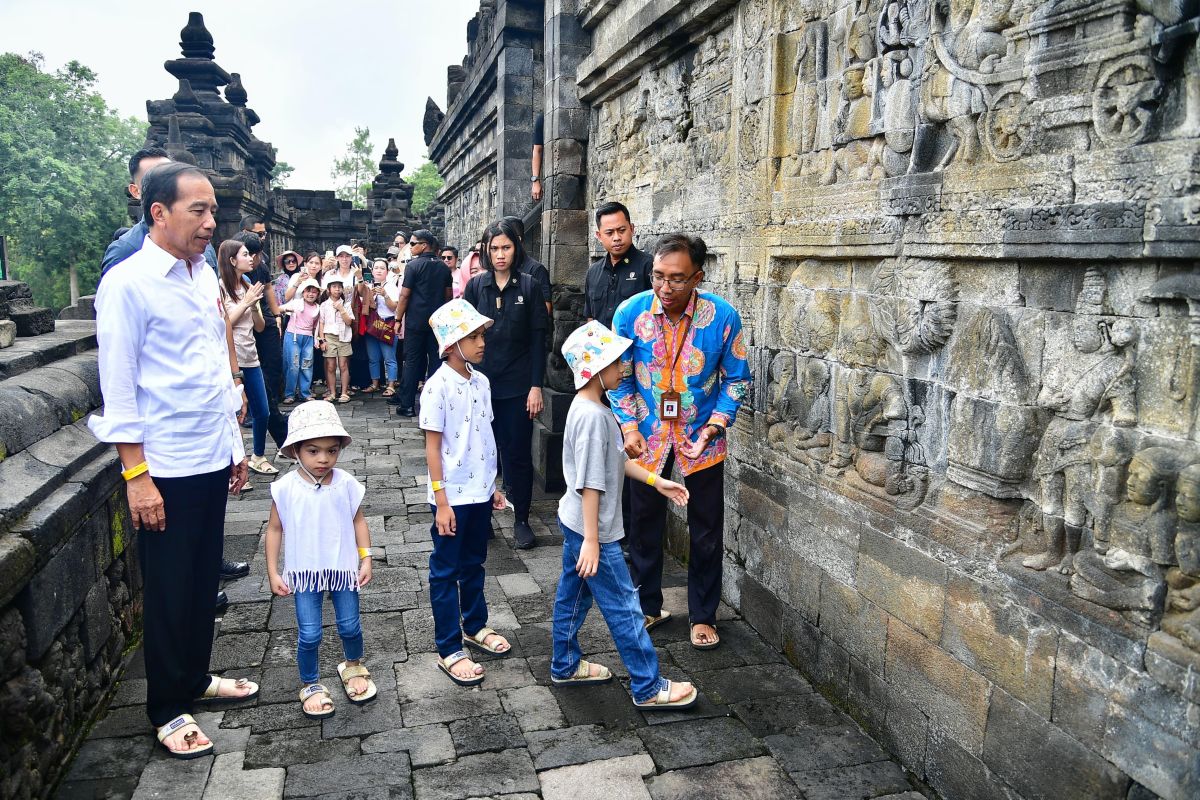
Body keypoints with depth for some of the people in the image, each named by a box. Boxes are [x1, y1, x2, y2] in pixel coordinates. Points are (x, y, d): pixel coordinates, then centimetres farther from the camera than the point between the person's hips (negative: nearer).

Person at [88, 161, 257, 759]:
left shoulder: (205, 275, 9)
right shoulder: (127, 284, -12)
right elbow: (118, 386, -13)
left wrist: (234, 442, 16)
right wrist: (136, 475, -15)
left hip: (213, 459, 6)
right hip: (165, 468, -6)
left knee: (204, 578, 18)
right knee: (169, 591, 8)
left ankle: (196, 677, 37)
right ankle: (168, 709, 25)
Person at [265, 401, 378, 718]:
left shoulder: (346, 484, -10)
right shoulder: (285, 489, -13)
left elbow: (358, 521, 1)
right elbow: (275, 529, -3)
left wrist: (365, 558, -4)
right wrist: (273, 573, -3)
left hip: (343, 568, 1)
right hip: (305, 572, -1)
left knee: (350, 626, 12)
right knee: (309, 635, 3)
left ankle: (353, 667, 42)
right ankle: (310, 685, 28)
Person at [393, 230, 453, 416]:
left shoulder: (413, 265, -8)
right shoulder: (444, 267, 7)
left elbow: (404, 296, -10)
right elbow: (448, 295, 11)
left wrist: (398, 319, -2)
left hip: (416, 321, -4)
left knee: (412, 361, 1)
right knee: (436, 360, 7)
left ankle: (407, 405, 3)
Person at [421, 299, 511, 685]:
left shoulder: (481, 382, 4)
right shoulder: (438, 387, -16)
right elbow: (432, 446, -15)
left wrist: (492, 485, 14)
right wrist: (441, 501, -16)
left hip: (480, 492, 7)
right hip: (453, 496, -6)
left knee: (474, 564, 21)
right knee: (446, 571, 7)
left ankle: (475, 625, 39)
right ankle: (449, 650, 16)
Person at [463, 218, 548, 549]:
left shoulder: (529, 286, -1)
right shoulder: (476, 286, 4)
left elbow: (538, 338, -3)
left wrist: (536, 385, -8)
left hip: (517, 385, -2)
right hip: (480, 382, 2)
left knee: (518, 453, 4)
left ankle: (521, 519, 17)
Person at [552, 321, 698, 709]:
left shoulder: (588, 407, 6)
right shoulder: (594, 416, -26)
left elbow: (616, 460, 15)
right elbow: (590, 483, -26)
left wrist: (657, 481, 14)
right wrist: (592, 541, -24)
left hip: (575, 522, 10)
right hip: (592, 529, -10)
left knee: (572, 595, 21)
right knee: (624, 607, 1)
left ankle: (565, 665, 37)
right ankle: (648, 688, 12)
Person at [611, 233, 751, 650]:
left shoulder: (723, 317, -16)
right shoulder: (631, 312, -14)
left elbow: (736, 379, -4)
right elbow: (619, 377, -2)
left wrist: (713, 427, -15)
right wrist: (629, 426, -12)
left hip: (701, 439, -1)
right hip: (647, 436, 1)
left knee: (706, 531, 9)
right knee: (644, 525, 13)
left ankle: (702, 616, 28)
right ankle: (647, 607, 33)